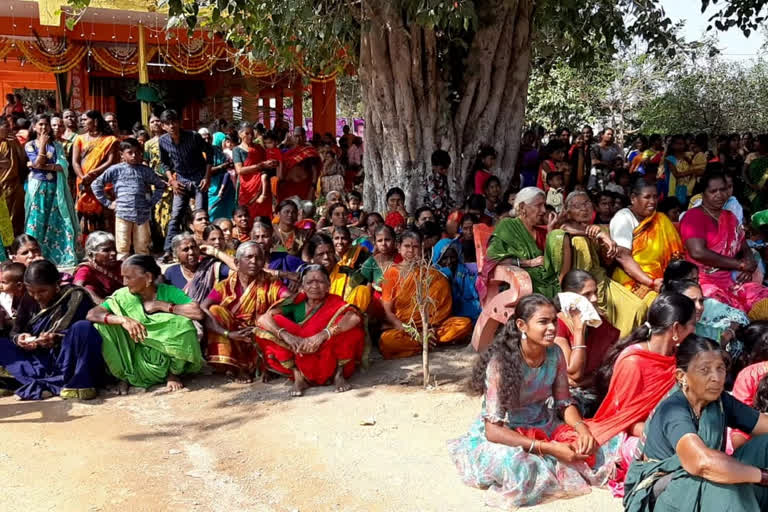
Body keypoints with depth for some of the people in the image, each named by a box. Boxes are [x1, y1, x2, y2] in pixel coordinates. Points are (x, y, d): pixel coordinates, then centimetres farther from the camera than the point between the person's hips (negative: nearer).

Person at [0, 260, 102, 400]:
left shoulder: (76, 297, -7)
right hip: (42, 363, 6)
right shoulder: (28, 303, 8)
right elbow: (14, 333, 12)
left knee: (82, 327, -30)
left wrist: (60, 339, -29)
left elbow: (84, 331, -13)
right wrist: (18, 339, -12)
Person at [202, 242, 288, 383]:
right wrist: (228, 333, -31)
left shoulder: (271, 284, -2)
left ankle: (258, 365, -11)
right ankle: (237, 367, -18)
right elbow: (202, 310, -17)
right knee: (215, 311, -19)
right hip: (230, 344, 1)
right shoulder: (225, 286, -3)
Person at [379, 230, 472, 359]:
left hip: (430, 326, 2)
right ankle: (430, 342, -21)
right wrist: (409, 331, -17)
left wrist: (432, 326, -15)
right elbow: (387, 312, -2)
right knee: (386, 339, -36)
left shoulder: (429, 273, 12)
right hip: (401, 327, -2)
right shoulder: (392, 272, 4)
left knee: (465, 323, -21)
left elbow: (442, 303, 5)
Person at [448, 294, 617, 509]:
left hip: (544, 427, 5)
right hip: (505, 435, -5)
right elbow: (493, 429, -26)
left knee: (590, 448, -15)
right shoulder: (501, 362, -25)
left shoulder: (554, 354, -9)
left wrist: (583, 429, -21)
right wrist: (548, 448, -32)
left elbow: (565, 404, 1)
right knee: (515, 464, -36)